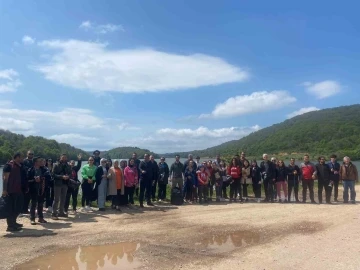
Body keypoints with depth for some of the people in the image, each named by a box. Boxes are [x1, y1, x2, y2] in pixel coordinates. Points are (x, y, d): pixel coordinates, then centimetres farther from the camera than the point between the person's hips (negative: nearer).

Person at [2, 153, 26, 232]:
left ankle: (13, 222, 31)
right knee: (11, 208, -1)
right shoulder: (9, 165, -10)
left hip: (18, 190, 9)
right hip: (10, 191, -9)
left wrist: (25, 188, 17)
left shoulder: (20, 166, 14)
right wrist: (4, 190, -21)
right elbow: (5, 178, -15)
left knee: (19, 207, 16)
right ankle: (10, 226, 6)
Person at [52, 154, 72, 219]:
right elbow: (53, 174, -10)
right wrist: (62, 176, -20)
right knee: (56, 199, -4)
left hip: (65, 184, 5)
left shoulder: (68, 166, 11)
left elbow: (70, 174, 11)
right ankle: (54, 214, 0)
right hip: (58, 184, -5)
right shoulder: (56, 165, -2)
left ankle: (61, 212, 21)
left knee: (63, 199, 11)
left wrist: (68, 176, -11)